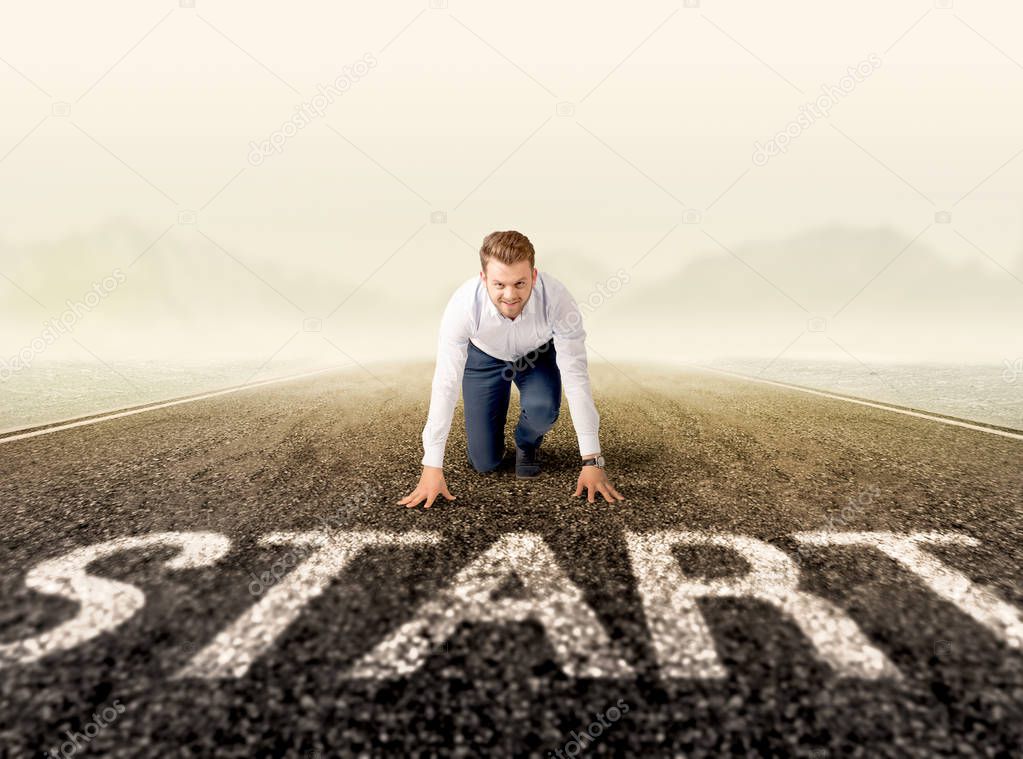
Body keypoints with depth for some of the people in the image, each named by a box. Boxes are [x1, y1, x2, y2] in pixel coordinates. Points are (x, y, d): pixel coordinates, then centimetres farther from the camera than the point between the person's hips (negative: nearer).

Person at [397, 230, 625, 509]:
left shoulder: (557, 298, -37)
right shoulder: (463, 304, -37)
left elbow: (576, 377, -31)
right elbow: (446, 384, -32)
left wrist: (592, 461, -32)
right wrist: (432, 467, -31)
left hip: (537, 354, 0)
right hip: (485, 357, 0)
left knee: (543, 409, -32)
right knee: (484, 461, -5)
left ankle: (527, 444, 5)